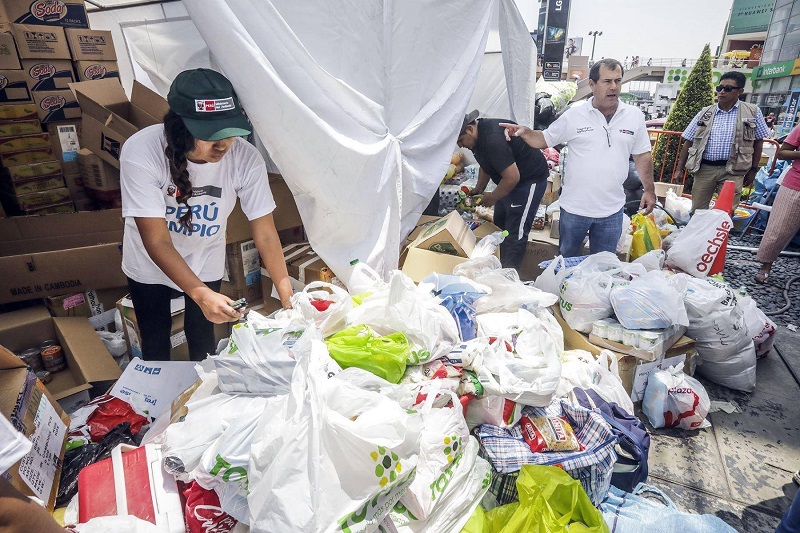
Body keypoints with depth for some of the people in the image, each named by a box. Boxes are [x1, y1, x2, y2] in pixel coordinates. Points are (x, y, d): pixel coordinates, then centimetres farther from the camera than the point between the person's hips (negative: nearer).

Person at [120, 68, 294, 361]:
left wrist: (289, 299, -29)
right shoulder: (140, 152, -33)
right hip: (151, 265, -1)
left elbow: (265, 233, -24)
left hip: (205, 263, 1)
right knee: (155, 343, 19)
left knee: (202, 341, 18)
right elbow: (157, 242, -32)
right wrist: (201, 294, -45)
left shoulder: (246, 158, -30)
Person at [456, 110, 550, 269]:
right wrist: (478, 190, 8)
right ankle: (499, 265, 27)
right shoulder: (479, 134, 1)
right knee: (499, 226, 15)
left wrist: (492, 198, -17)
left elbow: (512, 177, -31)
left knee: (515, 232, -8)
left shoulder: (493, 139, -31)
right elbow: (486, 166, 17)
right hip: (510, 178, 10)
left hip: (531, 179, -10)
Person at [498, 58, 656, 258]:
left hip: (612, 211, 2)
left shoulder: (635, 116, 1)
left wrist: (649, 189, 9)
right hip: (574, 207, -2)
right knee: (567, 261, 16)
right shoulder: (574, 115, -6)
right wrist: (524, 132, -18)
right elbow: (544, 140, 1)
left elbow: (642, 155, 9)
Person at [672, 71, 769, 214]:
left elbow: (758, 141, 11)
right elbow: (689, 142, 10)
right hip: (704, 168, 2)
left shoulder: (752, 112, 6)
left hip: (732, 170, -1)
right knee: (697, 212, 5)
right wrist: (679, 169, 5)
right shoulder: (705, 113, 9)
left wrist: (753, 170, 8)